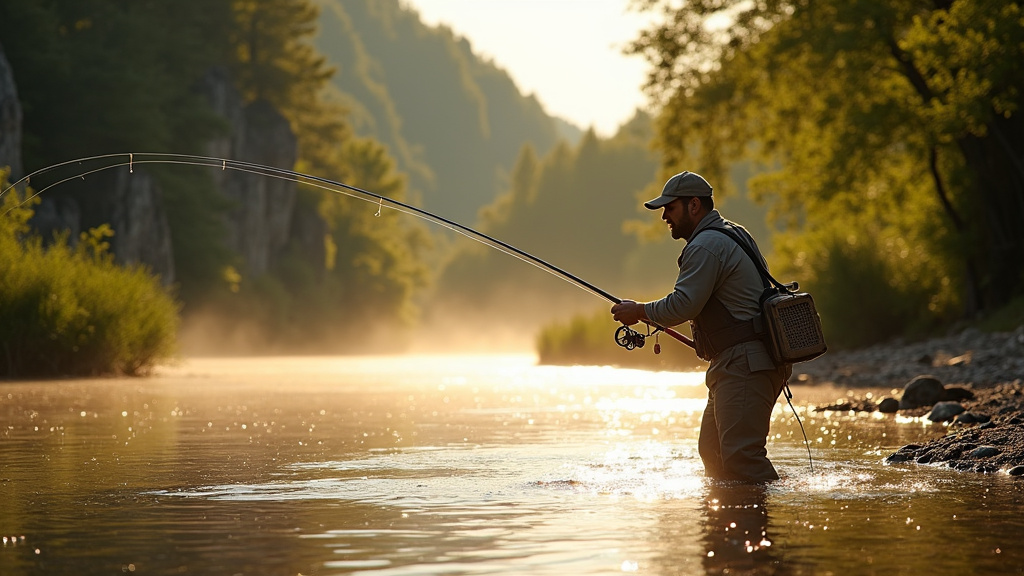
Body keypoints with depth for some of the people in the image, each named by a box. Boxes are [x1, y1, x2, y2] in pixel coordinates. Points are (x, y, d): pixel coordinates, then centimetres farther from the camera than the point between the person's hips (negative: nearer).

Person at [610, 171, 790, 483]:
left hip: (745, 366, -11)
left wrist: (638, 311, -1)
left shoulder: (706, 246, -13)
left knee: (740, 456, -18)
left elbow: (682, 306, -18)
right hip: (737, 364, 11)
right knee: (712, 451, 12)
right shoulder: (733, 235, 21)